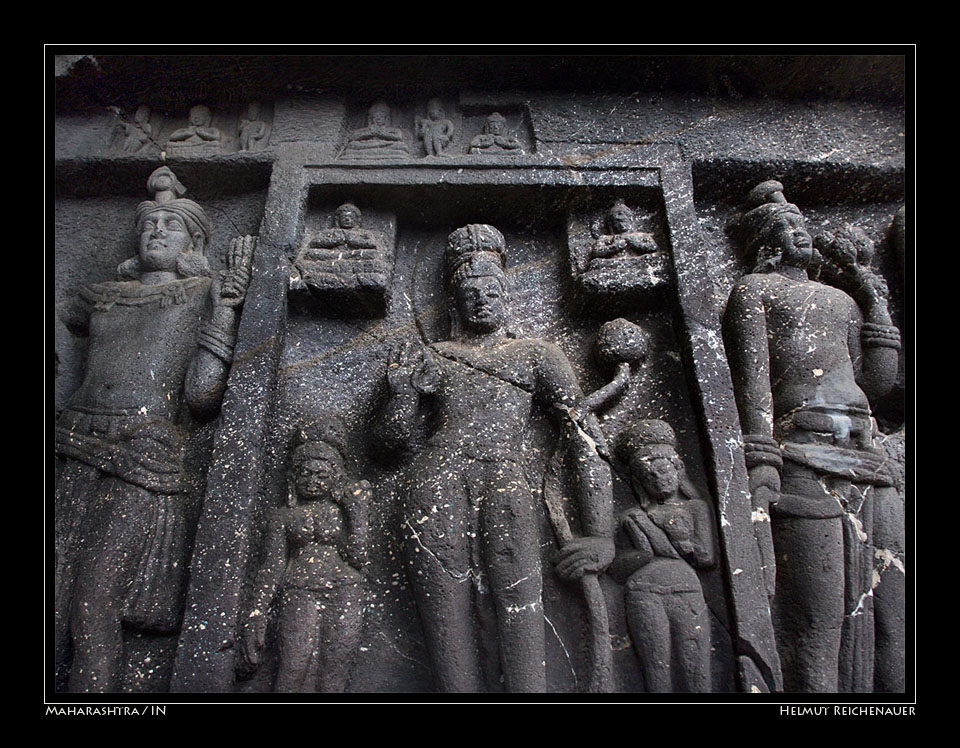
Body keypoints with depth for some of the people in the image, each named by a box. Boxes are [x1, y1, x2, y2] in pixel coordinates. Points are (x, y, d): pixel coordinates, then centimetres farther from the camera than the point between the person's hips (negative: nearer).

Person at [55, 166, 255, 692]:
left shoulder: (205, 294, 7)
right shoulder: (102, 297, 19)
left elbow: (202, 396, -5)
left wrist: (228, 299, -7)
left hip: (144, 465, -4)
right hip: (77, 455, 4)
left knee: (93, 605, -9)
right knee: (56, 600, -3)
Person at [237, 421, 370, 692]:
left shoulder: (346, 510, 15)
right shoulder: (285, 516, 16)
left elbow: (358, 558, 3)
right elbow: (272, 566, 10)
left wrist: (357, 513, 1)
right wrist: (257, 612, 0)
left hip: (344, 596, 0)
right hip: (299, 596, 0)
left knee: (333, 682, -5)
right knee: (295, 676, -14)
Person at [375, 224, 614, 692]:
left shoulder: (537, 355, 20)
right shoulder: (432, 358, 23)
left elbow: (586, 436, 11)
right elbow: (397, 438, 21)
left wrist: (600, 533, 0)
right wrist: (403, 387, 3)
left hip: (507, 486, -1)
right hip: (436, 486, 1)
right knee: (453, 656, -5)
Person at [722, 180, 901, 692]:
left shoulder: (842, 300, 28)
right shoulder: (754, 289, 9)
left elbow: (877, 383, 19)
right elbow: (752, 376, -7)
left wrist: (872, 294, 21)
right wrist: (760, 462, -19)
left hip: (865, 461, 7)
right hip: (803, 456, -6)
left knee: (858, 610, 5)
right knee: (816, 616, -9)